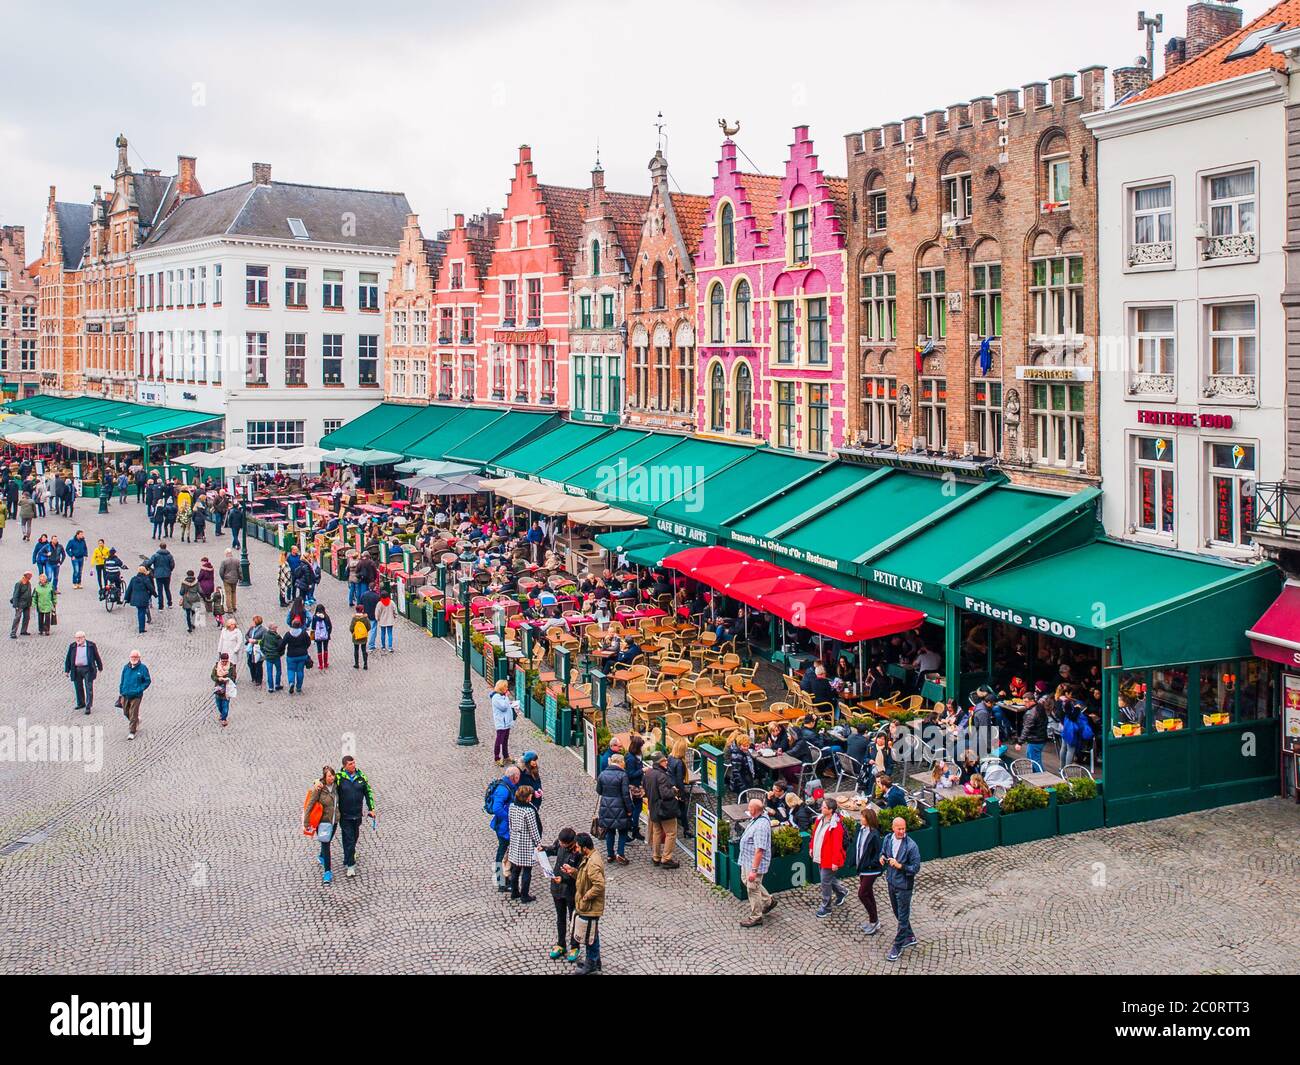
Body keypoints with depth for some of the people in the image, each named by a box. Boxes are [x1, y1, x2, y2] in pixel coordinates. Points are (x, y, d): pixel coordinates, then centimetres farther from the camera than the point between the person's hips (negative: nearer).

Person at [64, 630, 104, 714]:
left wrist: (100, 668, 8)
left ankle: (88, 706, -3)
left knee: (89, 688, -5)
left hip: (88, 669, -3)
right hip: (76, 670, 3)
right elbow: (68, 658, 10)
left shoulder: (91, 645, -1)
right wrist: (67, 670, 8)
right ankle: (81, 703, 29)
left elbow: (97, 657, 6)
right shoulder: (72, 646, 6)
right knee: (78, 688, 12)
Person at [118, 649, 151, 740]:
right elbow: (122, 681, 13)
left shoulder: (143, 668, -7)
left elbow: (148, 681, -4)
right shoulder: (126, 667, 5)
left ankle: (132, 732, 6)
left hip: (136, 696, -5)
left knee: (133, 714, -3)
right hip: (125, 695, 5)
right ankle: (136, 721, 42)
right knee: (126, 713, 15)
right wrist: (120, 693, 11)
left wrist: (139, 690, -13)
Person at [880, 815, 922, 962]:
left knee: (903, 917, 6)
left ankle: (897, 946, 18)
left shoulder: (911, 845, -22)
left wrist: (900, 866, -28)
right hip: (891, 882, 7)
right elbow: (883, 851, 16)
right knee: (898, 913, 22)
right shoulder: (888, 839, -4)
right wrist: (882, 857, -7)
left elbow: (916, 868, -18)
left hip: (903, 885, -7)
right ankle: (910, 937, 41)